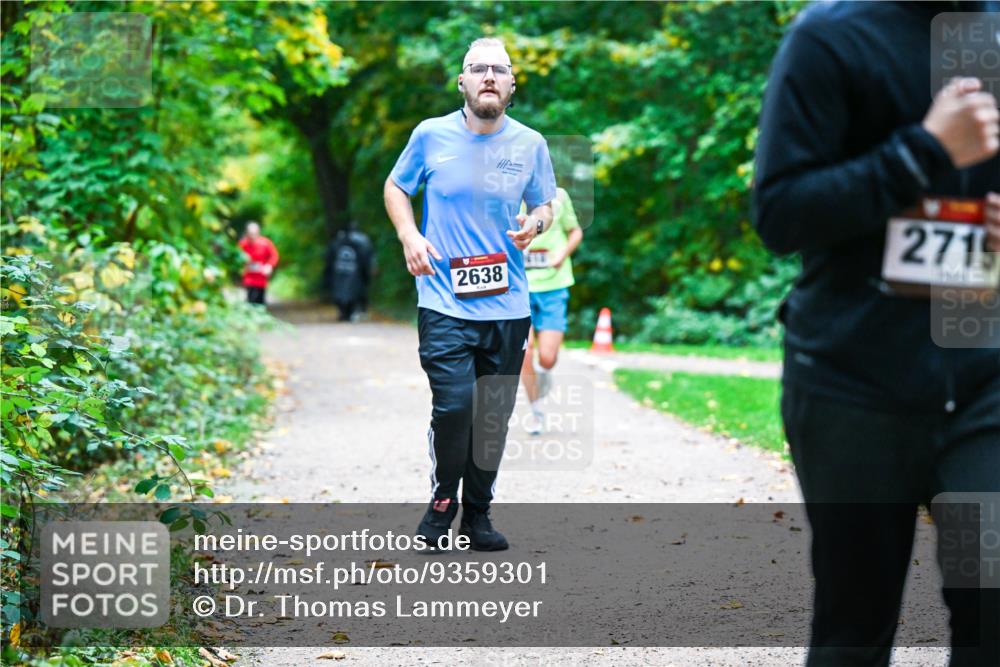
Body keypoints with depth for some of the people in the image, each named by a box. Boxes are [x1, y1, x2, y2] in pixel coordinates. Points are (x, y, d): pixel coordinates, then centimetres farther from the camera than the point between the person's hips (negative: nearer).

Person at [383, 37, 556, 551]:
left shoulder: (530, 144, 5)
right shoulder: (431, 135, 0)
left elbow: (544, 205, 17)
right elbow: (395, 187, 14)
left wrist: (535, 225, -7)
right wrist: (408, 235, -4)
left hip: (508, 307, 3)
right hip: (445, 303, -2)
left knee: (495, 416, 6)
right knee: (453, 407, -13)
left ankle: (478, 513, 23)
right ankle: (442, 500, 11)